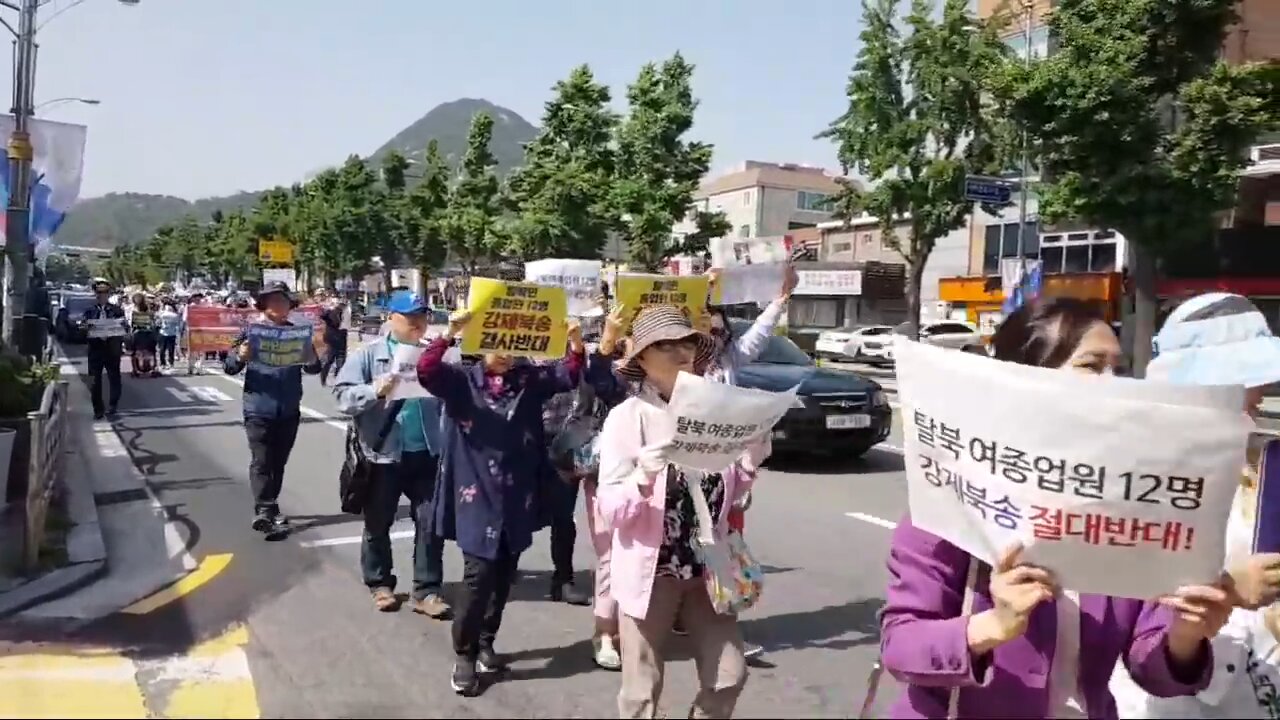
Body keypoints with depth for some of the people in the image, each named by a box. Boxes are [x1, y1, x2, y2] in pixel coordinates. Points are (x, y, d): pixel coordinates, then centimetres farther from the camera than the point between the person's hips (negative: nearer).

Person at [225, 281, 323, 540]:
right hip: (259, 410, -3)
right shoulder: (251, 332, -3)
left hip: (289, 411, 3)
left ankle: (268, 508, 26)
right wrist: (240, 356, -27)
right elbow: (229, 367, -5)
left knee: (278, 462, 13)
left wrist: (312, 360, -21)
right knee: (261, 462, -6)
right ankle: (264, 513, -8)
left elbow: (314, 369, 2)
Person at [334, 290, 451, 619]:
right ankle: (380, 584, 31)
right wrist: (375, 391, -25)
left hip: (427, 453, 2)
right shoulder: (369, 354, -3)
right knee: (378, 523, 12)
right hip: (383, 453, -2)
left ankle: (426, 590, 13)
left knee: (430, 522, 3)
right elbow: (343, 396, -10)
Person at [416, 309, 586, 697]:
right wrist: (449, 334, -33)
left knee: (505, 575, 13)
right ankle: (465, 655, 11)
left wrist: (576, 345, -21)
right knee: (479, 573, -8)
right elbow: (426, 370, -19)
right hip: (477, 496, -4)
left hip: (517, 498, 4)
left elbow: (568, 375, -2)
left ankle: (485, 643, 34)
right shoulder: (462, 380, -3)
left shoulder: (529, 379, 5)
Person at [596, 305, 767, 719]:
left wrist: (750, 465, -7)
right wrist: (643, 476, -31)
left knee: (729, 675, 10)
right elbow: (609, 510, -14)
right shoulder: (627, 417, -11)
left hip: (707, 568, 4)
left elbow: (725, 496, 11)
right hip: (650, 571, -4)